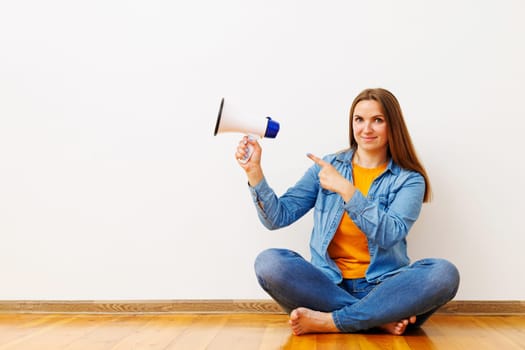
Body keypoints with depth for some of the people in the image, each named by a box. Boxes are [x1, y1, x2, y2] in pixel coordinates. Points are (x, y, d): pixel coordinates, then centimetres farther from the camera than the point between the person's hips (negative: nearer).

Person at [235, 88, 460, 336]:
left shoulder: (409, 179, 3)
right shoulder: (326, 167, 8)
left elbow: (390, 235, -15)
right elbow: (278, 217, 2)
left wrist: (345, 188, -20)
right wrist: (254, 172, -11)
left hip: (383, 287, -1)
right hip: (328, 285, 1)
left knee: (444, 274, -29)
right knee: (269, 263, -26)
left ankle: (329, 322, -25)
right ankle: (380, 320, -23)